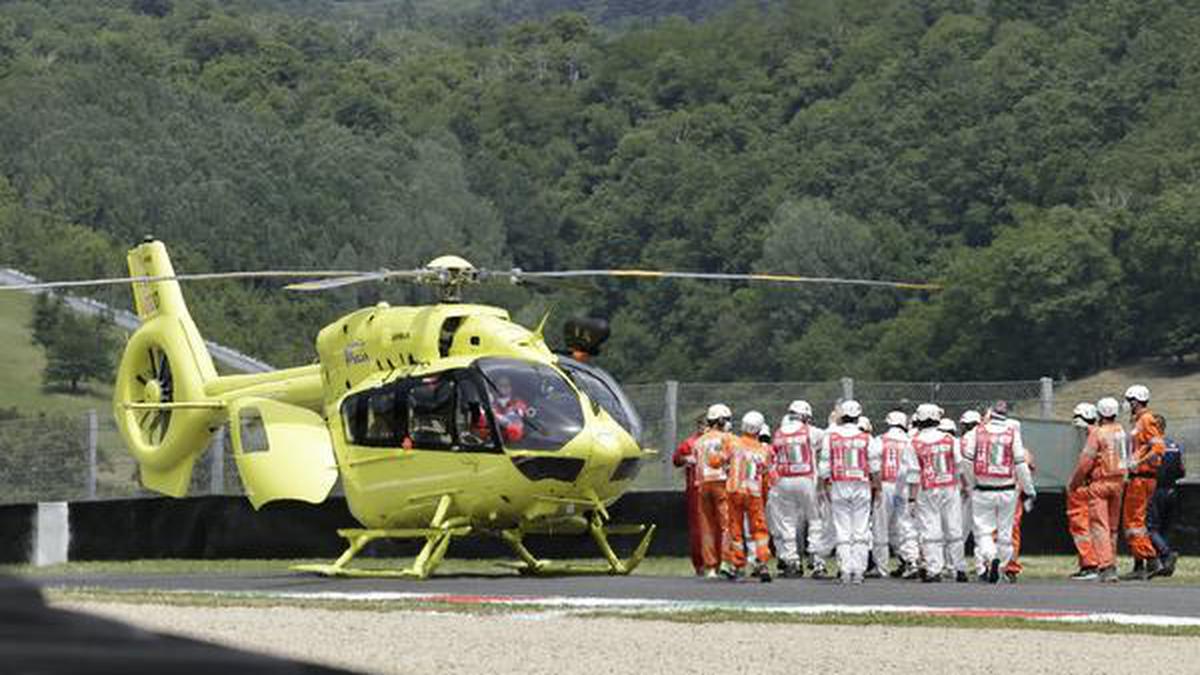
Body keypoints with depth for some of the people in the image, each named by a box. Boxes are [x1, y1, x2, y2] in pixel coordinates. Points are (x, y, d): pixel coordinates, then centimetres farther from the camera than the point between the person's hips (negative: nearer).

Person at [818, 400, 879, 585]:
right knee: (861, 531, 4)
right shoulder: (866, 439, -1)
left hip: (839, 486, 0)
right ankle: (858, 571, 1)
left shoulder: (831, 436, -1)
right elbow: (875, 468, 2)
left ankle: (846, 571, 1)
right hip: (862, 487, 0)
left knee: (842, 532, 4)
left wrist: (826, 488, 11)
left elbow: (824, 467, 1)